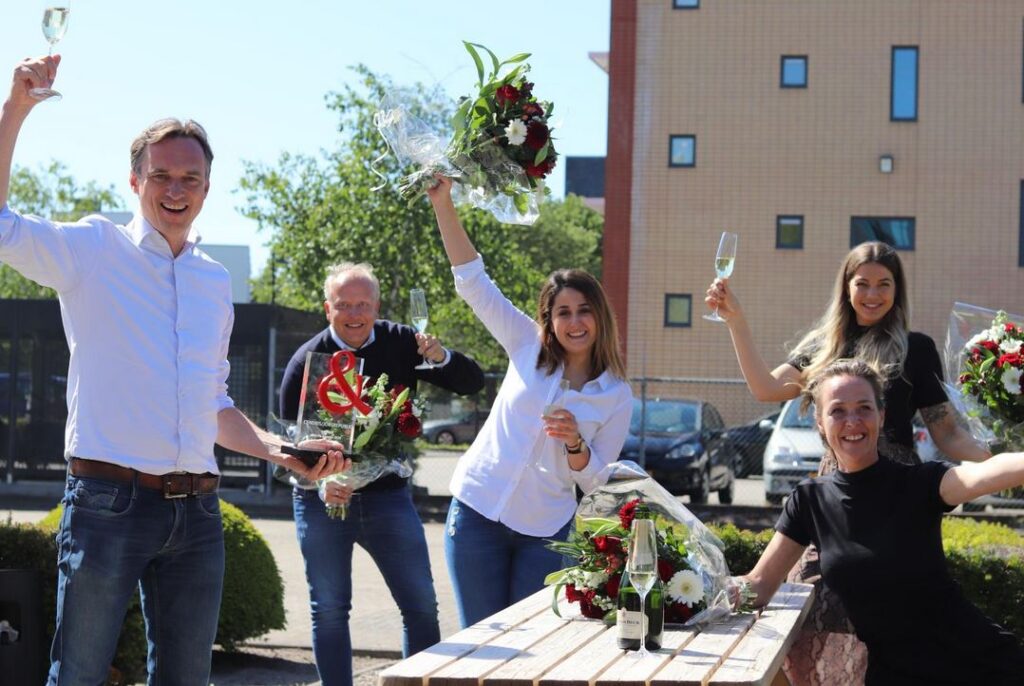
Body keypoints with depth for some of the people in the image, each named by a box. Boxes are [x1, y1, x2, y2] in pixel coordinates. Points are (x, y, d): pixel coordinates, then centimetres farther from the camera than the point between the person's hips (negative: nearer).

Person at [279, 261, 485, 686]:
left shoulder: (400, 344, -1)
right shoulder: (307, 360, -6)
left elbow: (472, 383, 0)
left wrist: (442, 358, -21)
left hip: (387, 494, 2)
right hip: (323, 497, -1)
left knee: (421, 603, -1)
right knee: (329, 610, 3)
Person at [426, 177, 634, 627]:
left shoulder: (616, 396, -1)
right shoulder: (528, 347, 1)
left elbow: (594, 481, 2)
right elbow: (472, 281, -2)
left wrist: (575, 442, -20)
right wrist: (443, 205, -9)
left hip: (544, 532, 0)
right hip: (477, 511, 0)